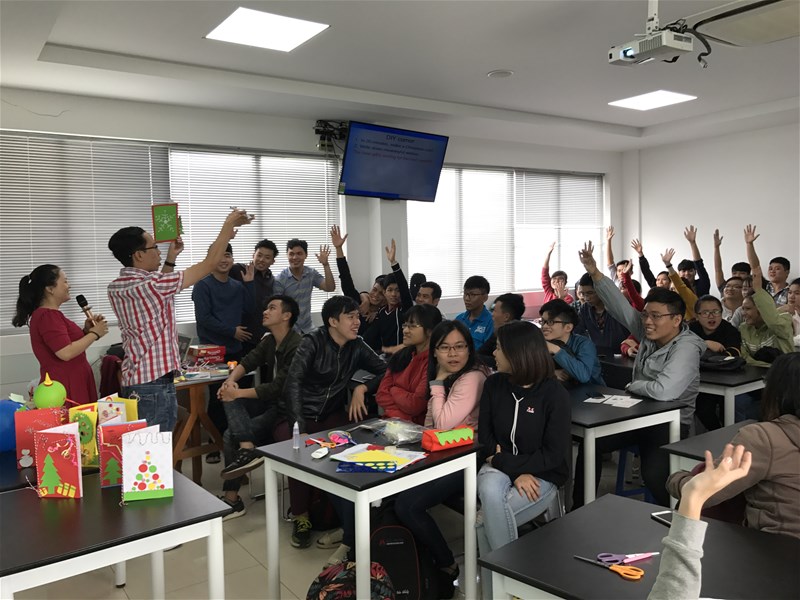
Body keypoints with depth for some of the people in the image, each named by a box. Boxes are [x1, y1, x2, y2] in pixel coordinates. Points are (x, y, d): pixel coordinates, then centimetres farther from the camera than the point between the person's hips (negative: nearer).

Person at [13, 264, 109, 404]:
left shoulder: (50, 314, 17)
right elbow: (66, 353, -24)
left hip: (70, 385, 10)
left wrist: (86, 330, 7)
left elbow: (70, 342, 22)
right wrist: (94, 333, -14)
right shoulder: (47, 316, -15)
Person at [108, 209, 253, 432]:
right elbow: (209, 264, -14)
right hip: (155, 385, -9)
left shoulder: (116, 287, 7)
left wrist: (171, 258, 21)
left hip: (134, 382, 9)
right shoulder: (149, 284, -19)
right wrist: (229, 225, -4)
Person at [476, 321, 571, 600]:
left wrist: (505, 460, -18)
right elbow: (485, 437, 1)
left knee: (485, 519, -26)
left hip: (542, 476, -3)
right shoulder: (494, 385, 1)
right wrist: (515, 472, -14)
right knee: (490, 493, -32)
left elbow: (554, 454, -13)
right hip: (500, 467, 4)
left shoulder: (555, 394, -12)